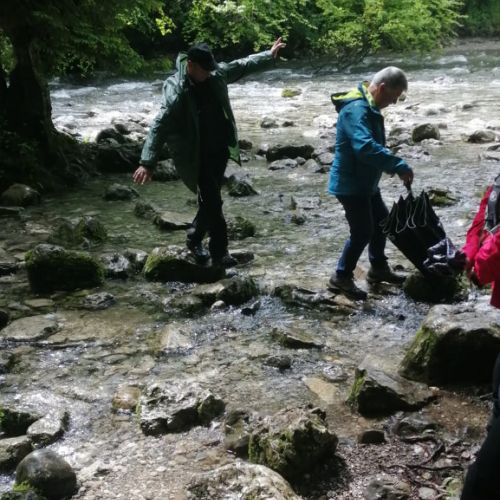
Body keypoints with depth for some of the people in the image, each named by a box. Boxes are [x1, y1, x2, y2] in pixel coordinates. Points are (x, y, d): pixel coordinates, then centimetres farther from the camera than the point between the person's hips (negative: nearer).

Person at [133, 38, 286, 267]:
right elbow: (159, 126, -30)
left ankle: (195, 239, 35)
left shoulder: (216, 74, -4)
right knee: (212, 202, -5)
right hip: (198, 155, -7)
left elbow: (241, 65, 16)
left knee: (210, 199, 16)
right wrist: (147, 163, -38)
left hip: (220, 150, 7)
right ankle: (219, 251, 8)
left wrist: (269, 55, 24)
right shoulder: (176, 91, -24)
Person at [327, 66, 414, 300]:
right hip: (350, 183, -11)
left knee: (381, 220, 19)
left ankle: (378, 268, 36)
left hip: (365, 182, 11)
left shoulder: (368, 107, 9)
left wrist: (393, 165, 12)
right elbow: (365, 147, -40)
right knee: (362, 231, -5)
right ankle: (341, 277, 11)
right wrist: (399, 166, -38)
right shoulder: (357, 109, -25)